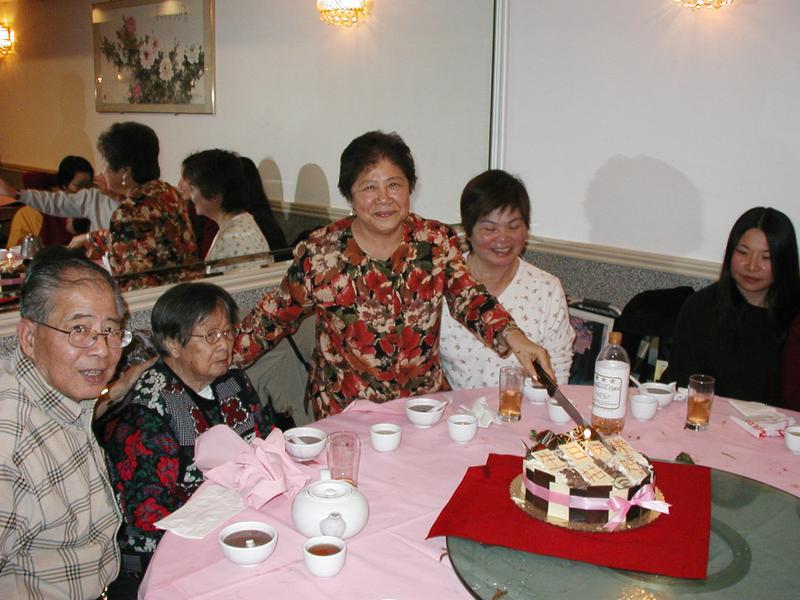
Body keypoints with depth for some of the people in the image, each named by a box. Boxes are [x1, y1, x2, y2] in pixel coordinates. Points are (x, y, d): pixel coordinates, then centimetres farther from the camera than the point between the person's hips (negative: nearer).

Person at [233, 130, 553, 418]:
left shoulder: (437, 241, -1)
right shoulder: (320, 252, -8)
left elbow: (468, 298, -9)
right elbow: (277, 315, 2)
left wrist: (513, 336, -26)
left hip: (426, 403, 2)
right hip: (344, 413, -2)